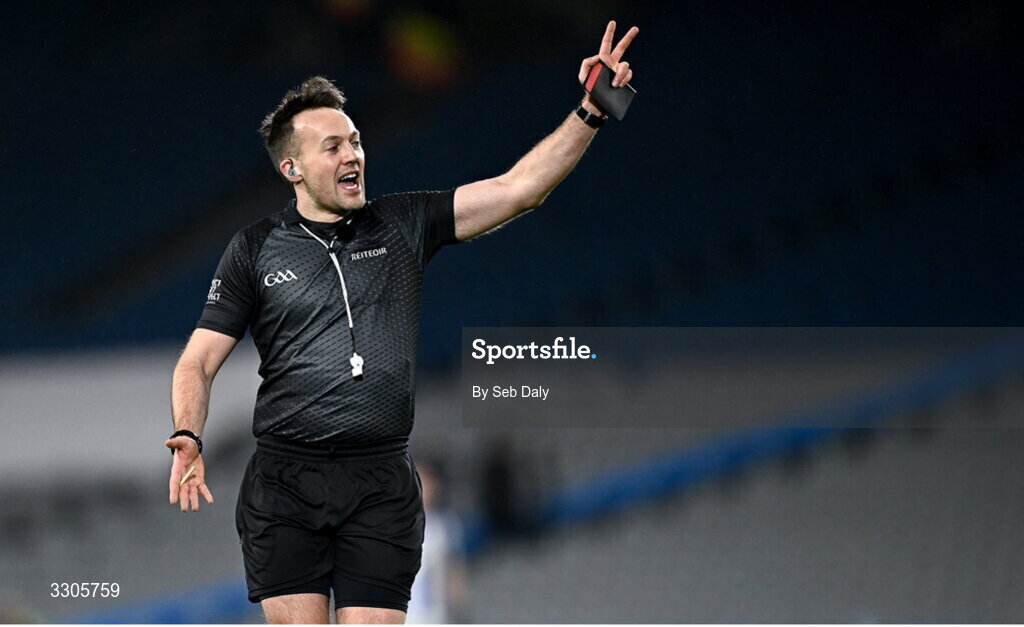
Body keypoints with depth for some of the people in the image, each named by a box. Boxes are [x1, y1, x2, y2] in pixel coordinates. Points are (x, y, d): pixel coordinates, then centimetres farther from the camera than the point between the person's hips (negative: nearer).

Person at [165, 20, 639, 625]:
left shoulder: (403, 227, 10)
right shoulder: (257, 249, 7)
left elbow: (519, 188, 4)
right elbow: (199, 360, 6)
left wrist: (590, 112, -7)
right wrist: (188, 439, -13)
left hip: (382, 486, 1)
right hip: (285, 482, -1)